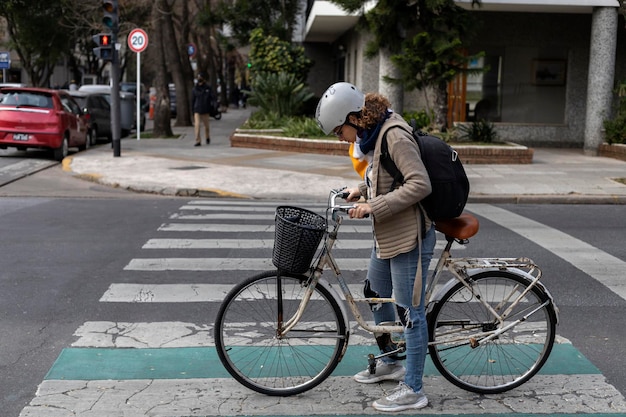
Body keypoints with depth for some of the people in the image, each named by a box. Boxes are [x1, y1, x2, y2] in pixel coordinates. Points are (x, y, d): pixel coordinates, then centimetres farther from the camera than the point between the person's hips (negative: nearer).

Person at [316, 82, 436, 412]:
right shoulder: (373, 134, 7)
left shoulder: (395, 136, -22)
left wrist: (373, 206, -27)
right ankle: (389, 363, 43)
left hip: (409, 237, -10)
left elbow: (420, 184, -28)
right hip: (386, 235, 11)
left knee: (410, 312, 0)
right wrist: (362, 189, 4)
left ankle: (413, 391, 13)